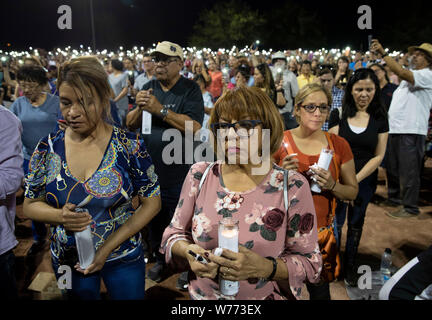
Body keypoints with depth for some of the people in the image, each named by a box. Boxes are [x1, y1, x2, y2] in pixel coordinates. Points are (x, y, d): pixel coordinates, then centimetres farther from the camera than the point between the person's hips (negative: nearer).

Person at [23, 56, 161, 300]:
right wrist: (60, 216, -20)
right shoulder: (48, 149, -7)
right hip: (68, 260, 2)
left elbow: (152, 202, -11)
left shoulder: (129, 146, -14)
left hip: (124, 260, -2)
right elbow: (30, 205, 2)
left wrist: (108, 248, -16)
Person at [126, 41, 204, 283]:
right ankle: (161, 260, 41)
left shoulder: (190, 89, -8)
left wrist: (160, 109, -25)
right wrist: (140, 107, -16)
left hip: (179, 173, -4)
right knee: (154, 219, 19)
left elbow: (194, 126, -22)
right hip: (150, 170, 5)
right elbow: (130, 124, 4)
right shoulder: (149, 88, 7)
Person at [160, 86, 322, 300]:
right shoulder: (200, 175, -10)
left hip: (267, 296, -2)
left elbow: (310, 263, -12)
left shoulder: (292, 187, -17)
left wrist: (265, 267, -28)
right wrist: (188, 251, -21)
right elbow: (174, 233, -1)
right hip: (202, 295, 3)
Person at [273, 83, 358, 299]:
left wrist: (332, 185, -15)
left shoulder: (339, 145, -2)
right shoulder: (280, 142, -8)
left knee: (320, 291, 16)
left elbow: (352, 192, 5)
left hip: (322, 231, 2)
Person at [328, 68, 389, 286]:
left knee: (356, 223, 15)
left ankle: (350, 266, 34)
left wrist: (355, 179, -12)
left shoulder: (380, 119, -2)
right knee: (336, 222, 4)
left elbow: (378, 156, -4)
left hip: (365, 180, 1)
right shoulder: (340, 115, -3)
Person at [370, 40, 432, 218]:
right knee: (392, 167, 16)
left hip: (411, 131, -9)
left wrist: (383, 53, -23)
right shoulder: (411, 75, 23)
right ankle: (394, 198, 31)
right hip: (395, 129, 9)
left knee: (408, 170, -4)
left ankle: (410, 208, 5)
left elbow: (401, 73, -23)